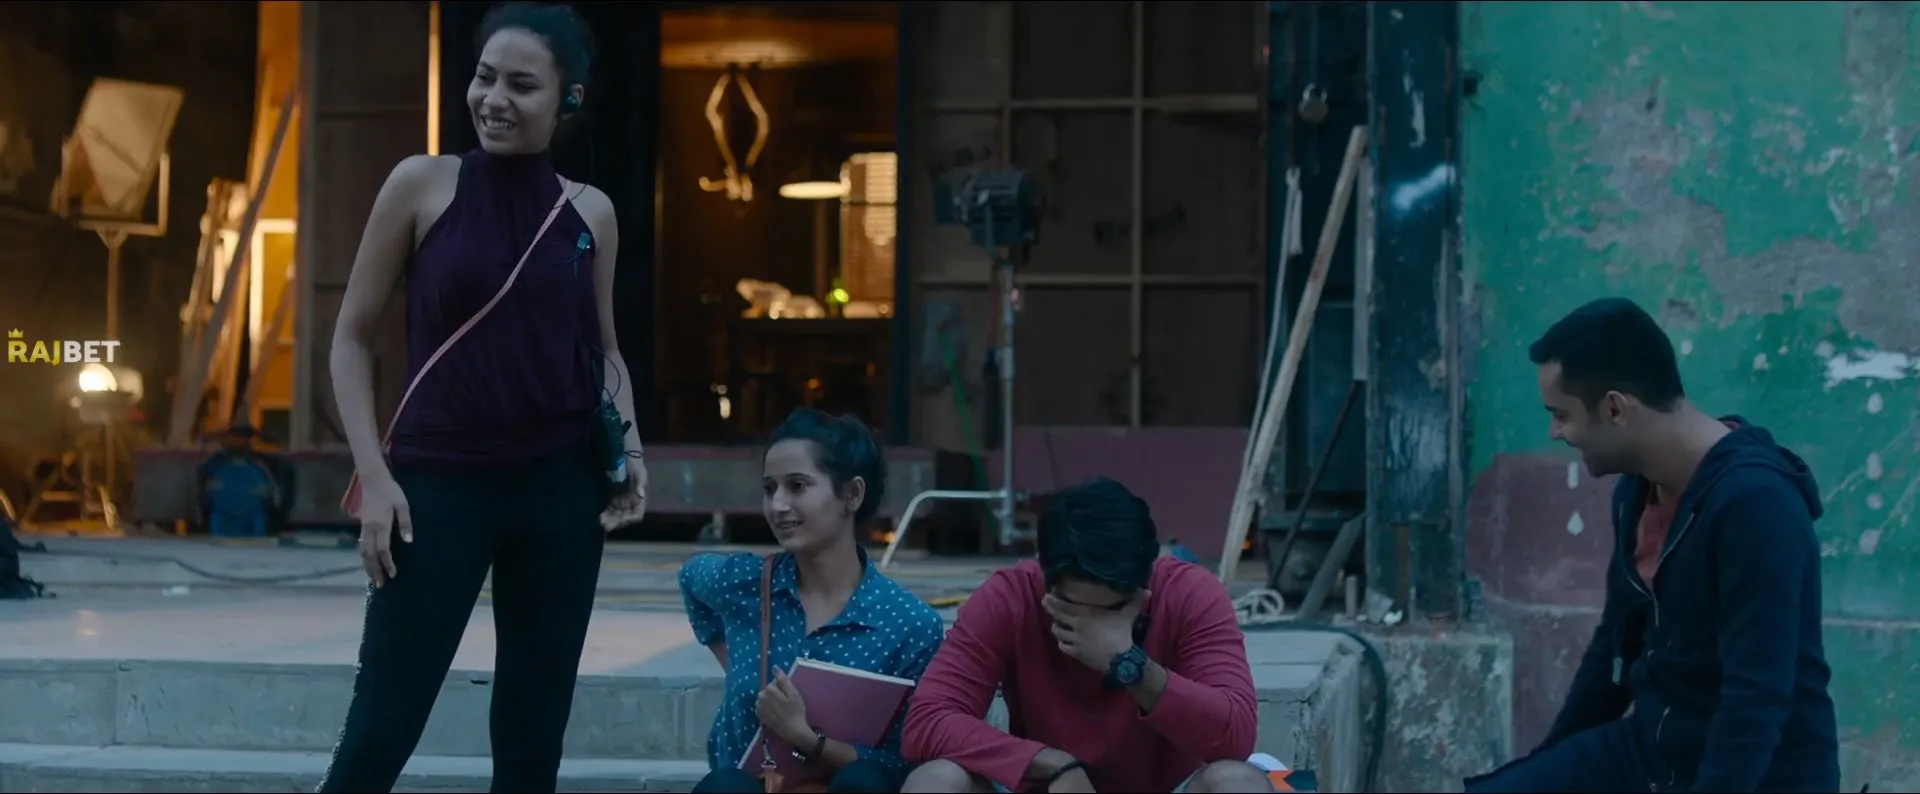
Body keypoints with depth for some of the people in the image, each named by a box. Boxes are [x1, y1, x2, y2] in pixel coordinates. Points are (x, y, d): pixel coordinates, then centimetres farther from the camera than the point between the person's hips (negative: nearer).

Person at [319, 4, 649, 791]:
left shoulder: (590, 211, 6)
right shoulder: (422, 183, -2)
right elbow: (352, 337, 1)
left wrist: (628, 445, 1)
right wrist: (374, 475, -7)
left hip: (559, 486, 3)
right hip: (440, 481, -3)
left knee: (533, 729, 9)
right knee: (381, 729, -6)